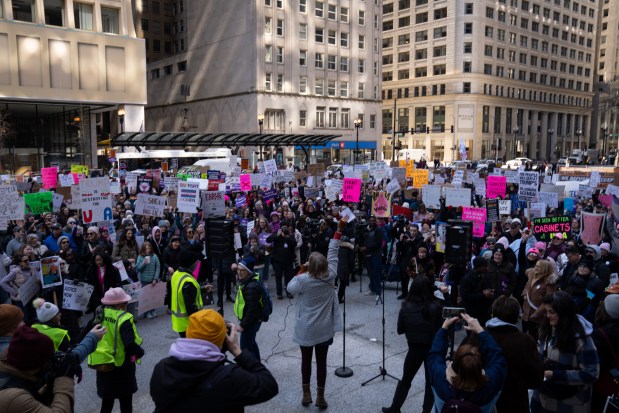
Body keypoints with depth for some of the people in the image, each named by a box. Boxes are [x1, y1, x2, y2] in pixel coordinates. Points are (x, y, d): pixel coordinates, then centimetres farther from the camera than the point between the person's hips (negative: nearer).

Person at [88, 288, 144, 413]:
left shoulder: (100, 314, -3)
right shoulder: (123, 318, -23)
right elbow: (130, 345, -30)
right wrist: (140, 352, -11)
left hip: (103, 363, 6)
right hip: (121, 365, -6)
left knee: (107, 398, 23)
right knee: (125, 398, 14)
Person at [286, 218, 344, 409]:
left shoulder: (303, 279, -20)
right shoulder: (330, 276, -12)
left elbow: (290, 288, -1)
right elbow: (332, 252, -7)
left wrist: (301, 271, 0)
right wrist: (340, 230, -3)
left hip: (306, 329, -2)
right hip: (324, 329, 2)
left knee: (306, 360, 14)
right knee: (321, 361, 10)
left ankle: (306, 395, 25)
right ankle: (320, 397, 18)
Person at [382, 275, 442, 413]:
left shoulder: (406, 307, -13)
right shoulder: (435, 307, -19)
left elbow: (400, 330, -2)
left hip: (415, 348, 2)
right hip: (433, 348, -2)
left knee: (405, 380, 19)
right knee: (431, 382, 16)